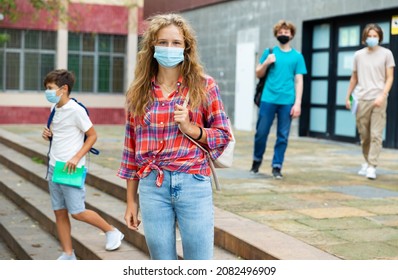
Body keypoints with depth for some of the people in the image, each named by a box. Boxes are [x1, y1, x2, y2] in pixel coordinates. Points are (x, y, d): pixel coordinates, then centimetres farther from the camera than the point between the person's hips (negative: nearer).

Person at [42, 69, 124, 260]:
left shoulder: (76, 110, -14)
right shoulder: (55, 109, 9)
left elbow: (92, 135, -10)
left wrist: (77, 157, -18)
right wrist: (48, 134, 2)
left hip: (70, 169, -8)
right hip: (54, 167, 8)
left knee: (77, 212, -5)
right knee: (60, 213, 8)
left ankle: (112, 232, 14)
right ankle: (68, 254, 16)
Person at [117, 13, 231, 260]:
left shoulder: (204, 86, 1)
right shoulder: (139, 92, 6)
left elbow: (224, 135, 4)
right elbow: (132, 148, 10)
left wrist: (191, 128, -14)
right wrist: (131, 200, 11)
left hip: (193, 184, -2)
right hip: (151, 186, 2)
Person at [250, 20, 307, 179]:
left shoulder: (297, 56, 7)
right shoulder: (269, 52, 9)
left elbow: (298, 81, 4)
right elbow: (258, 74, 12)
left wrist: (297, 103, -4)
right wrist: (266, 63, -8)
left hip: (287, 102, 0)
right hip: (268, 99, 0)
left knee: (283, 136, 2)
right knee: (261, 132, 4)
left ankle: (277, 166, 11)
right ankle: (257, 160, 25)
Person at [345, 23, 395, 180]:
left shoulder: (386, 54, 3)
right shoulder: (358, 55, 11)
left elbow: (390, 78, 0)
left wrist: (382, 96, -13)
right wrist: (348, 97, 13)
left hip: (378, 100, -3)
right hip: (361, 100, 3)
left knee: (376, 135, -9)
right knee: (364, 135, 9)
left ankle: (371, 167, -11)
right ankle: (367, 162, 25)